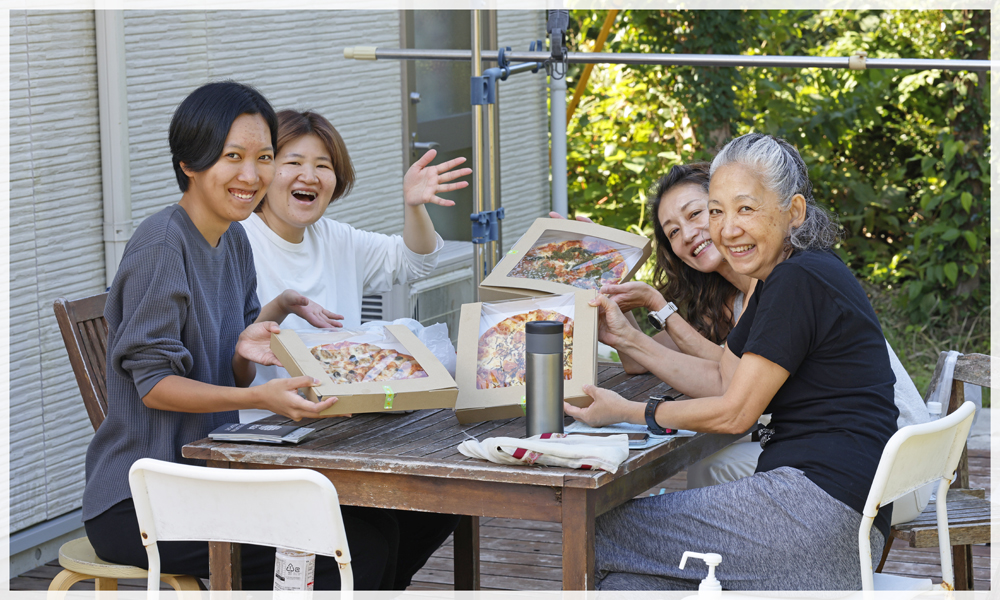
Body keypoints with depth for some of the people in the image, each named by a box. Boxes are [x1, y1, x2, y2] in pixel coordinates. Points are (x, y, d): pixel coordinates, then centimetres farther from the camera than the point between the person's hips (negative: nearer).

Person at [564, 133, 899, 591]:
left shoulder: (800, 282, -16)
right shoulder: (782, 277, 15)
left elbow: (733, 413, -13)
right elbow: (720, 378, 22)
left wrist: (626, 412, -2)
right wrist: (628, 339, 15)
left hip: (820, 498, -10)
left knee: (610, 531, -4)